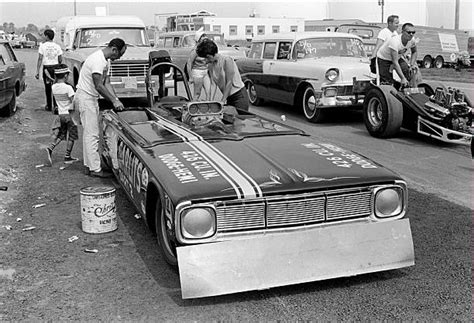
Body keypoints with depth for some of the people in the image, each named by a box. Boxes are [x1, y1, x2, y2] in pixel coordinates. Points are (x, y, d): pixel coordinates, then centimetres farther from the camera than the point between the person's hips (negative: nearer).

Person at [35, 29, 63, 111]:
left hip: (46, 68, -2)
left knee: (48, 88, 7)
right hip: (55, 67, 2)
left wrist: (37, 71, -8)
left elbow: (40, 59, -9)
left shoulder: (42, 46, -5)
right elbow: (60, 60, 2)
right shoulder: (57, 46, 2)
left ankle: (49, 106, 13)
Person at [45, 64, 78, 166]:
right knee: (71, 136, 8)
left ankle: (50, 148, -3)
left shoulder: (53, 87, 0)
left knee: (60, 135, 18)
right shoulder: (68, 88, -18)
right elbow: (74, 102, -20)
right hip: (69, 114, -6)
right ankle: (67, 156, 12)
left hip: (60, 114, 6)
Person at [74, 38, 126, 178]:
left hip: (91, 98, 11)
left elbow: (107, 84, 10)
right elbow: (98, 86, -25)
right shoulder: (97, 60, -21)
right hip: (85, 97, -11)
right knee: (92, 134, -8)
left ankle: (89, 165, 21)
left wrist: (116, 99, -2)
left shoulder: (106, 61, 11)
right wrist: (114, 101, -22)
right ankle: (95, 169, -4)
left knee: (89, 133, 14)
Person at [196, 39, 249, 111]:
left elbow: (229, 82, -18)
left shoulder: (226, 60, -15)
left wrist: (222, 101, -19)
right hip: (229, 98, 6)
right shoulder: (210, 65, 4)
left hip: (239, 96, -6)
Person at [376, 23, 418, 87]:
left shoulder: (412, 41, -17)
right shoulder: (395, 42, -37)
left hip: (398, 57, 5)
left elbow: (414, 52, 7)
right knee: (387, 82, -11)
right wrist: (402, 78, -41)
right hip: (384, 58, -5)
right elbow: (395, 62, -38)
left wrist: (412, 64, -10)